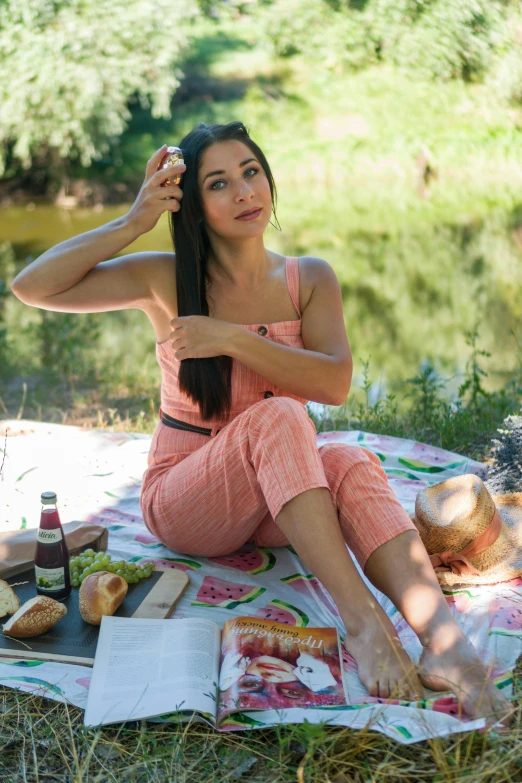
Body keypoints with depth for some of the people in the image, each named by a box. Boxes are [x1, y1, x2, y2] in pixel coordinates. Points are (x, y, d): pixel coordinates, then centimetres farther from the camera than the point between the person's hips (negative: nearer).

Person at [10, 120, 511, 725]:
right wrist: (134, 222, -15)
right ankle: (361, 621, -42)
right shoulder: (167, 280, -4)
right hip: (183, 497, -2)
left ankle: (444, 643, -47)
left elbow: (334, 383, -14)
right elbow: (32, 287, -11)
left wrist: (233, 338, -21)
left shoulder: (310, 280, 2)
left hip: (280, 502, 3)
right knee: (276, 415, -33)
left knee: (352, 465, -32)